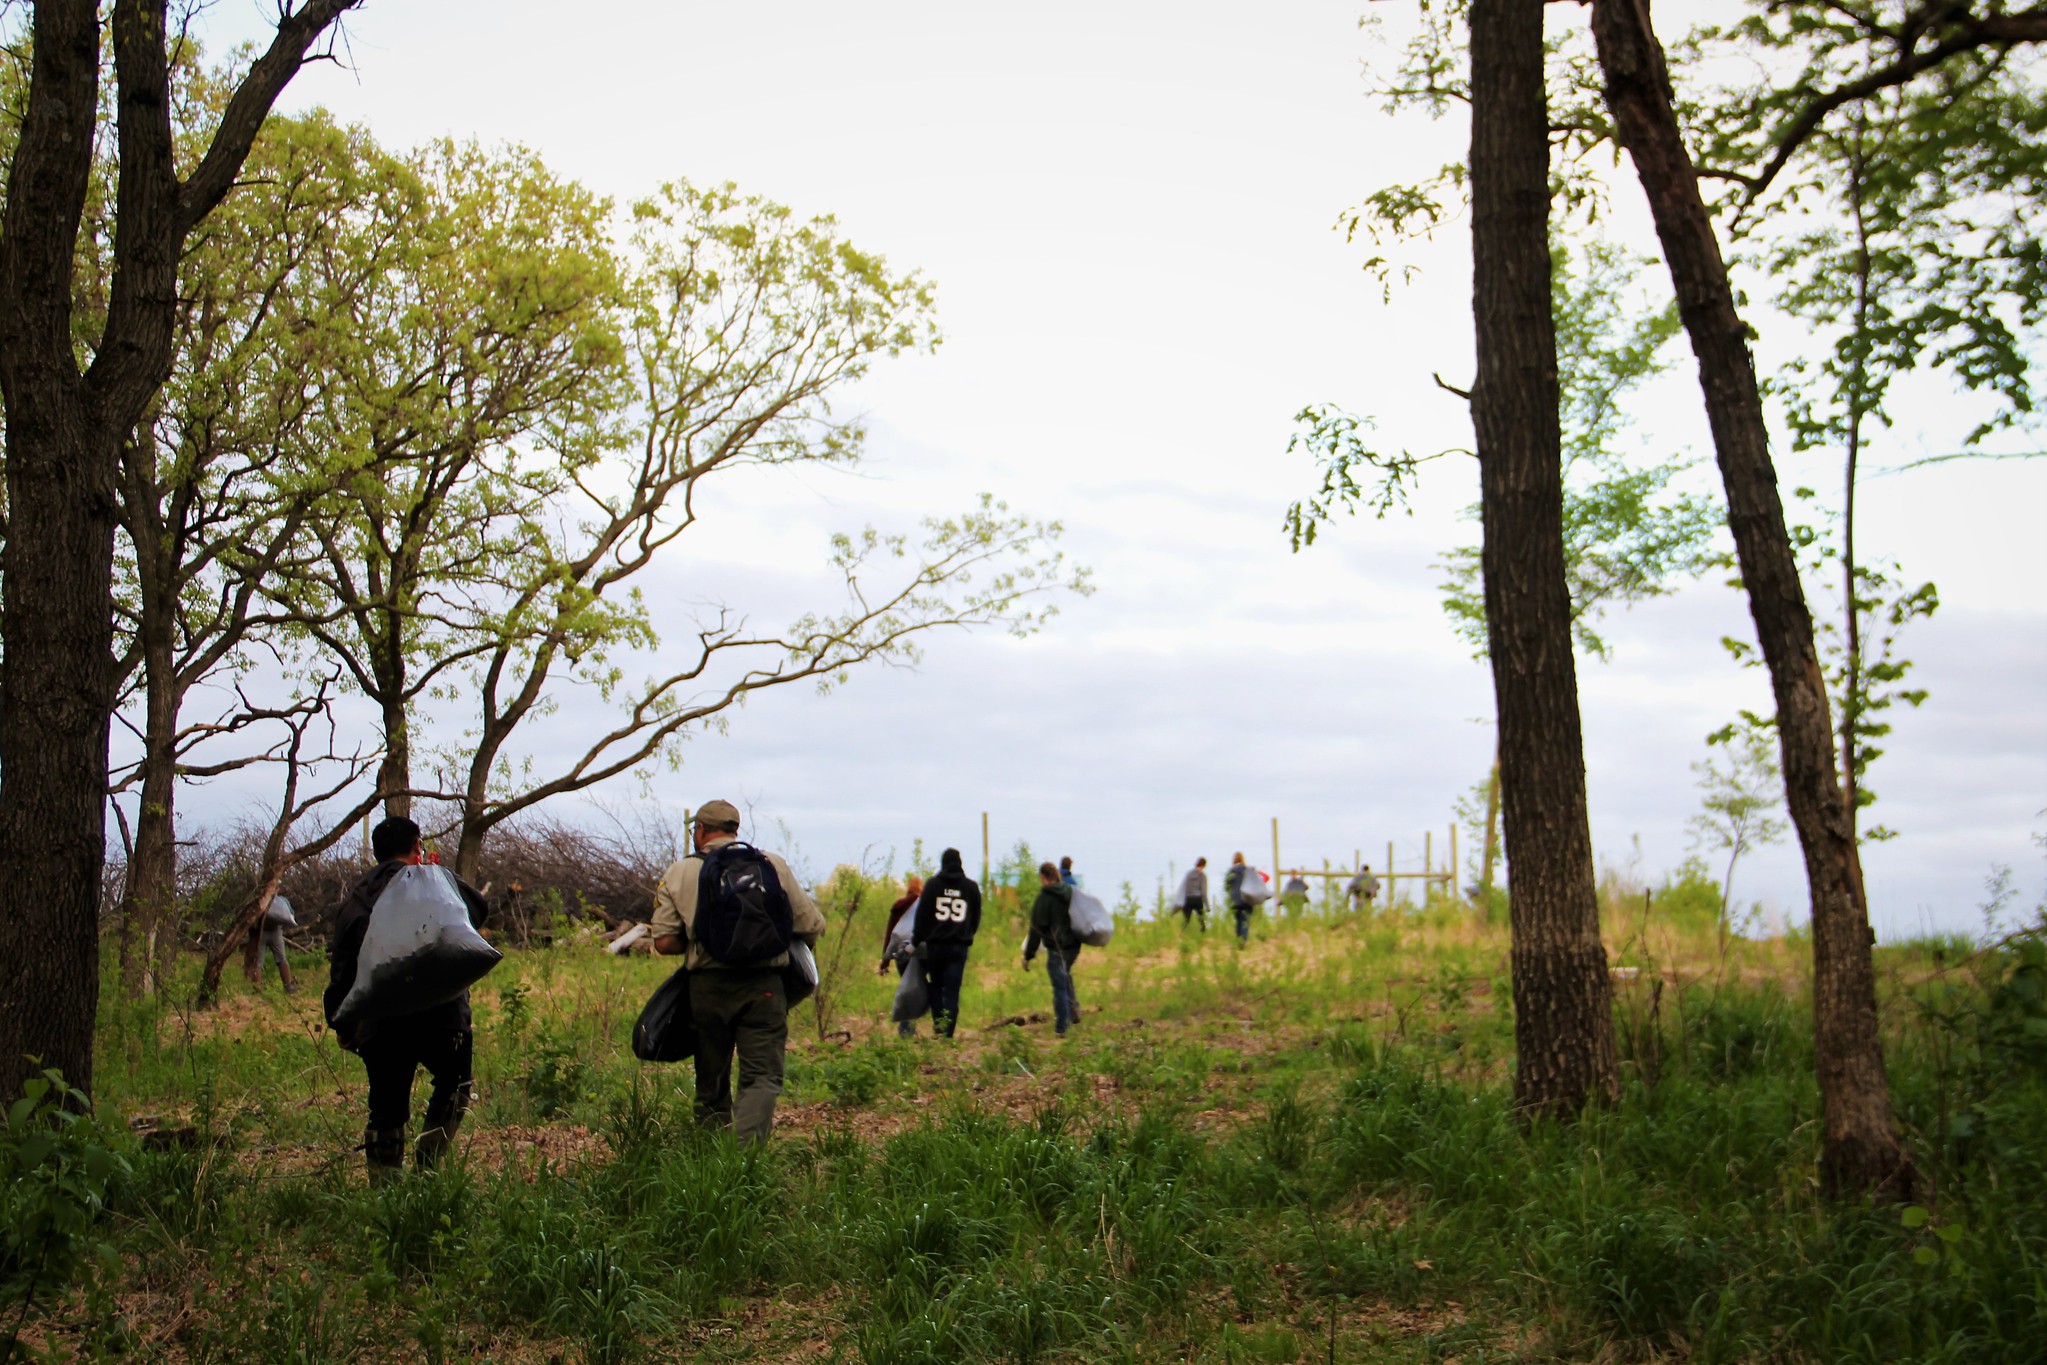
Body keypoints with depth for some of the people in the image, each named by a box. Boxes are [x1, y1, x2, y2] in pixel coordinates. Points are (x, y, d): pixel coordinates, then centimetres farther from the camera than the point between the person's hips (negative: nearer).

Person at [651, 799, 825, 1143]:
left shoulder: (678, 873, 5)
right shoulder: (774, 865, 6)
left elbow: (664, 943, -1)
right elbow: (811, 927, 4)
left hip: (707, 986, 1)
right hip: (764, 986, -1)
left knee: (712, 1075, 15)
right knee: (762, 1076, -3)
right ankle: (747, 1145, -23)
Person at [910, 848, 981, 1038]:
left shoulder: (932, 884, 0)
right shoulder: (972, 887, 7)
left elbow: (922, 915, -1)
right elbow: (976, 918, 11)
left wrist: (915, 942, 5)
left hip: (935, 944, -1)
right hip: (959, 946, 1)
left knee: (935, 987, 15)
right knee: (952, 992, 0)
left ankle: (938, 1026, 3)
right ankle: (947, 1033, -9)